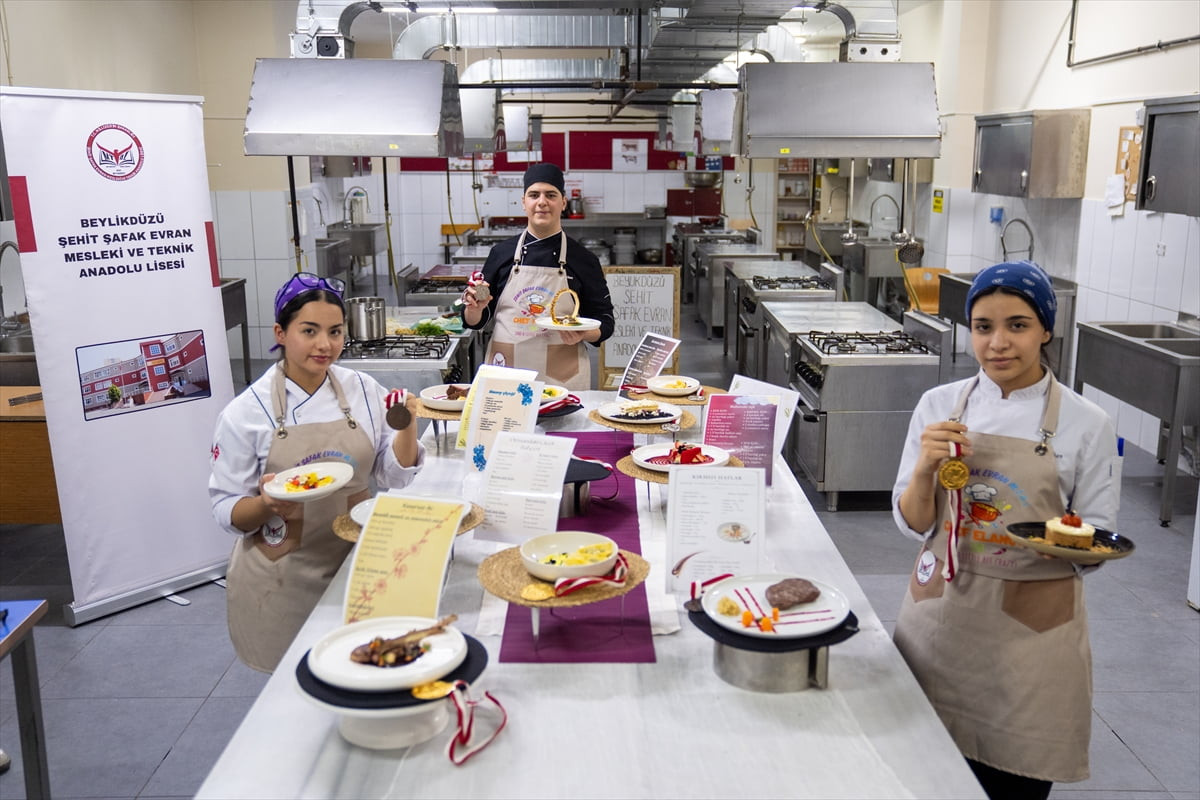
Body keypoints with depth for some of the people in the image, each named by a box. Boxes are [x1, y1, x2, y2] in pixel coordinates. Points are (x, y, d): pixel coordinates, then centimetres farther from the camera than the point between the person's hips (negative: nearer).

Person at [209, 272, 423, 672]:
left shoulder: (364, 390, -1)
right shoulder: (246, 413, -11)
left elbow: (396, 477, 3)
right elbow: (228, 512, -5)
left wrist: (407, 426, -13)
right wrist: (266, 505, -26)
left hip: (355, 564, 3)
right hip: (284, 578, -3)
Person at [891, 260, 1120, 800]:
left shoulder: (1086, 424, -6)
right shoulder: (940, 406, -1)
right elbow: (914, 525, 1)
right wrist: (925, 470, -18)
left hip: (1033, 628, -1)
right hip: (943, 617, 2)